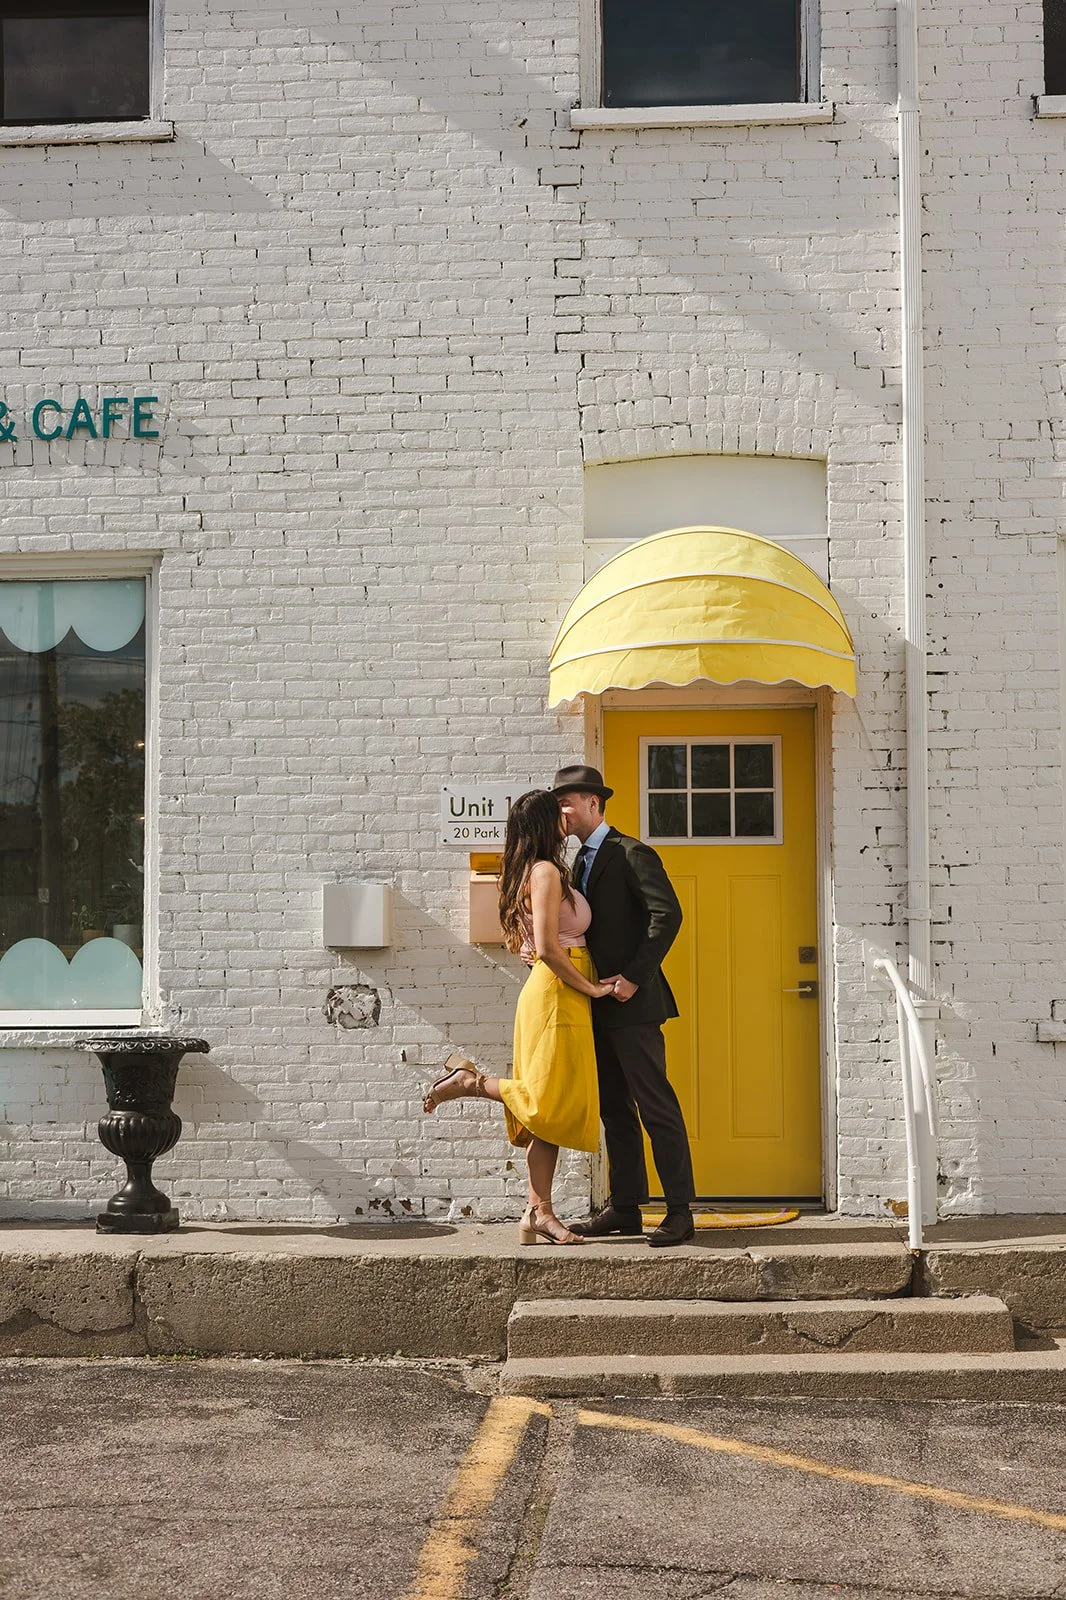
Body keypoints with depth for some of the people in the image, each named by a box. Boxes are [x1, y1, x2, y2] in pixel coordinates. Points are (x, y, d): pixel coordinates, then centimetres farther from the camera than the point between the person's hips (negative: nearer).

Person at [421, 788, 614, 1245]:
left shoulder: (530, 873, 16)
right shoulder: (547, 872, -13)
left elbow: (521, 944, 25)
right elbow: (547, 948, -21)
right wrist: (592, 988, -13)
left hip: (548, 993, 10)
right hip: (557, 995, -10)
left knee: (552, 1111, 6)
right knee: (551, 1101, -11)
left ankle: (540, 1214, 5)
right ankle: (468, 1081, 0)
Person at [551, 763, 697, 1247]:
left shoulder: (631, 854, -9)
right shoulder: (582, 862, 18)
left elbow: (667, 914, -18)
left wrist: (634, 976, -20)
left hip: (631, 1005, -9)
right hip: (600, 1007, 9)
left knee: (656, 1107, -6)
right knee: (614, 1109, 12)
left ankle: (680, 1211, -1)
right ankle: (625, 1208, 18)